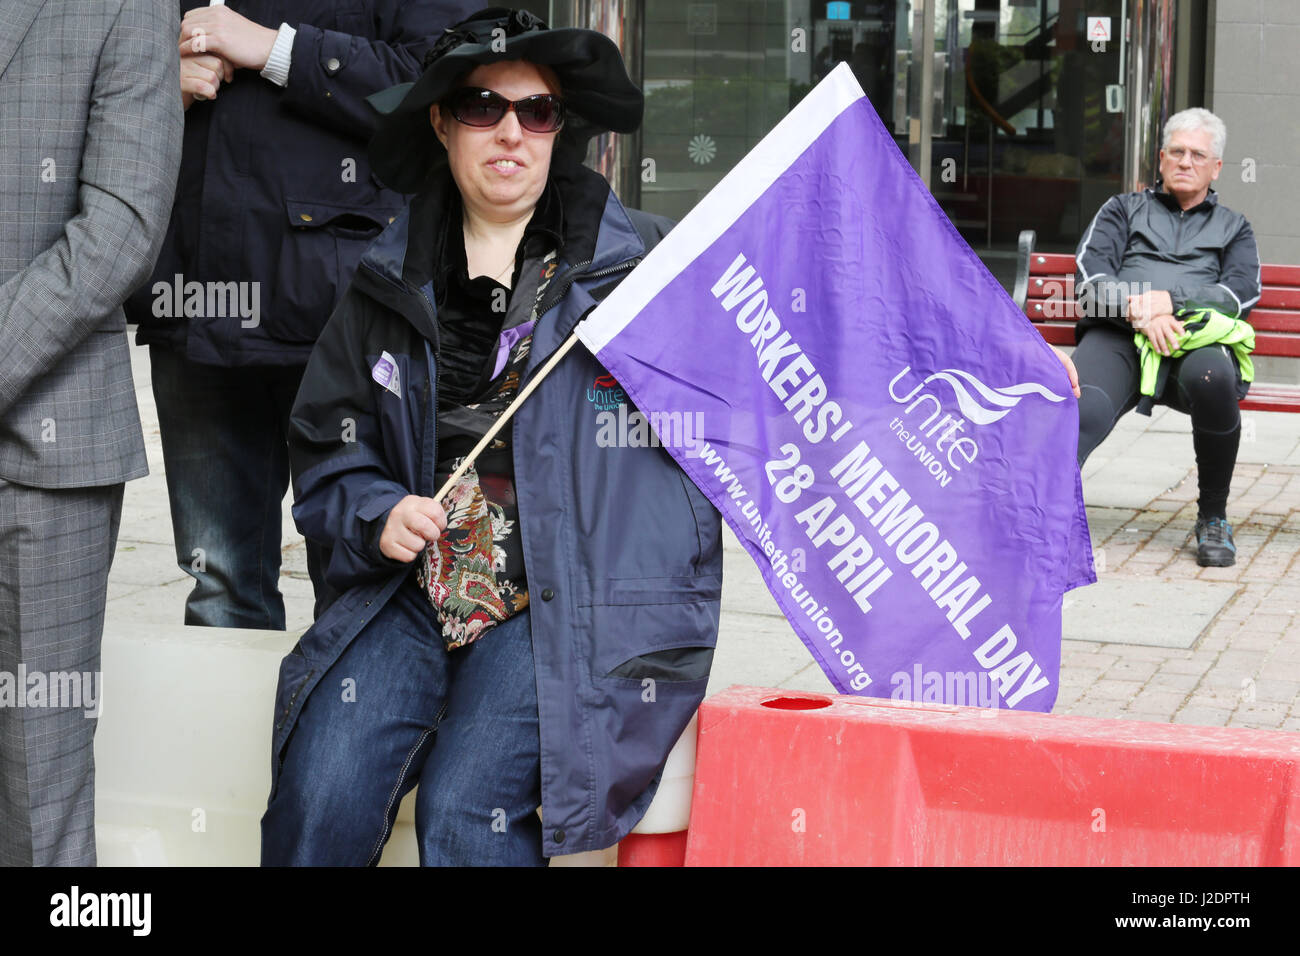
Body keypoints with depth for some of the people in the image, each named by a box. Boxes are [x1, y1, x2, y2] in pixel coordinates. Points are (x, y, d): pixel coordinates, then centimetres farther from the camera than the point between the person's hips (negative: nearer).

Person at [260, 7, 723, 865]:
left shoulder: (642, 265, 5)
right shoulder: (391, 280, 14)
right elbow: (326, 446, 19)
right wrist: (377, 514, -1)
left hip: (575, 600, -3)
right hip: (417, 591, 3)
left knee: (465, 810, -22)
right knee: (321, 793, -17)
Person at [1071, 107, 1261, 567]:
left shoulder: (1233, 227, 30)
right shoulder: (1124, 209, 29)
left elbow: (1243, 292, 10)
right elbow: (1090, 273, 11)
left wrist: (1170, 300, -7)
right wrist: (1139, 314, -9)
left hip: (1198, 336, 0)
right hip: (1119, 334, 0)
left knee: (1212, 378, -38)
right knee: (1083, 410, -34)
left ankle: (1213, 517, -20)